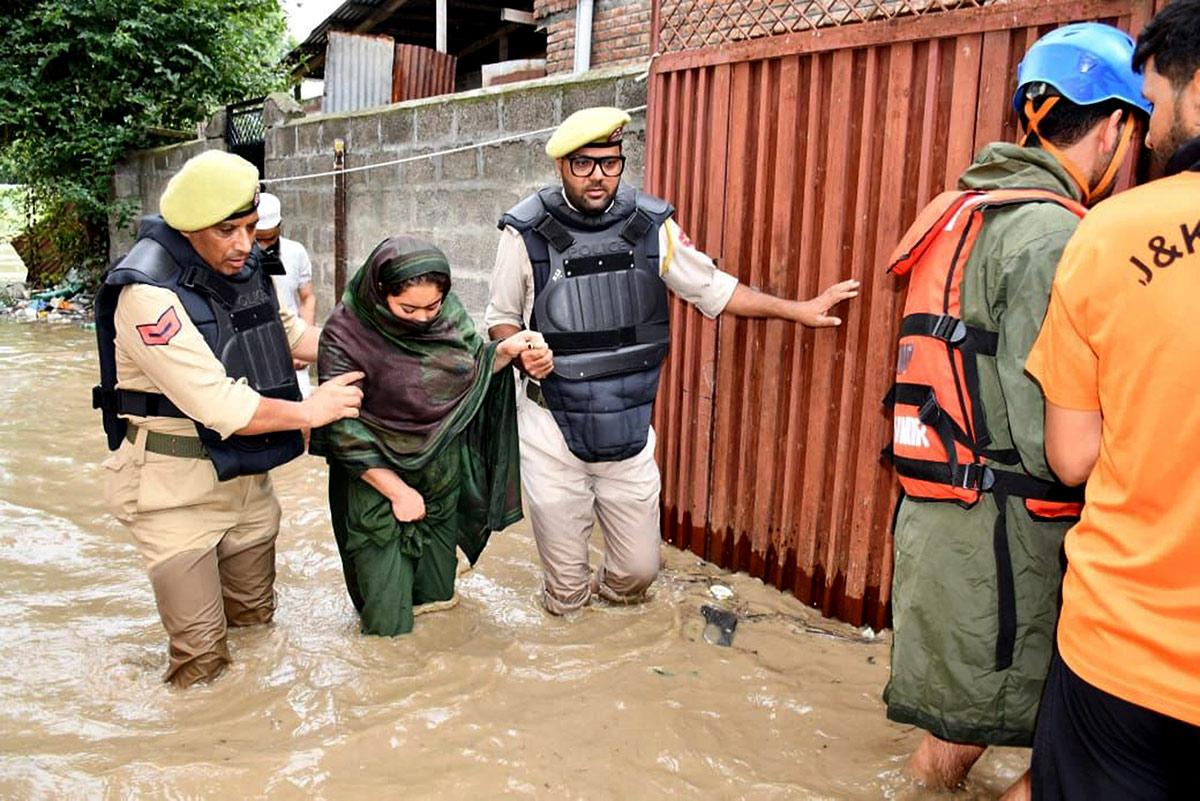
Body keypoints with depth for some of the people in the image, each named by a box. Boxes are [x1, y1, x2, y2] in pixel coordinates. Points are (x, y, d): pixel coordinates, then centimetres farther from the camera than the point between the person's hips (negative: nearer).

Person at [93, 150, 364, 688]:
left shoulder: (243, 265, -1)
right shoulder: (147, 293, -24)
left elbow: (289, 333, 16)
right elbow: (219, 406, -28)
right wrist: (310, 411, -17)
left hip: (247, 477, 7)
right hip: (178, 490, -7)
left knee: (256, 622, 22)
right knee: (203, 663, 2)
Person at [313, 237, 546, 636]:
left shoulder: (447, 312, -12)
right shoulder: (345, 335, -25)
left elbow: (472, 367, 5)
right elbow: (345, 431, -20)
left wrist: (504, 351, -16)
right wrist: (398, 491, -17)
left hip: (443, 466, 4)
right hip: (379, 475, -4)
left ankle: (433, 596, 56)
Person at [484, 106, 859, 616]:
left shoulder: (651, 225, -2)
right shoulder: (527, 232, -8)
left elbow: (712, 288, 10)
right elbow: (501, 318, 5)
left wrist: (798, 310, 9)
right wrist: (522, 353, -16)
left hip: (629, 429, 2)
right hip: (552, 427, -2)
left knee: (638, 570, 11)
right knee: (564, 588, 10)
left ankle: (611, 591, 45)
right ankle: (569, 600, 45)